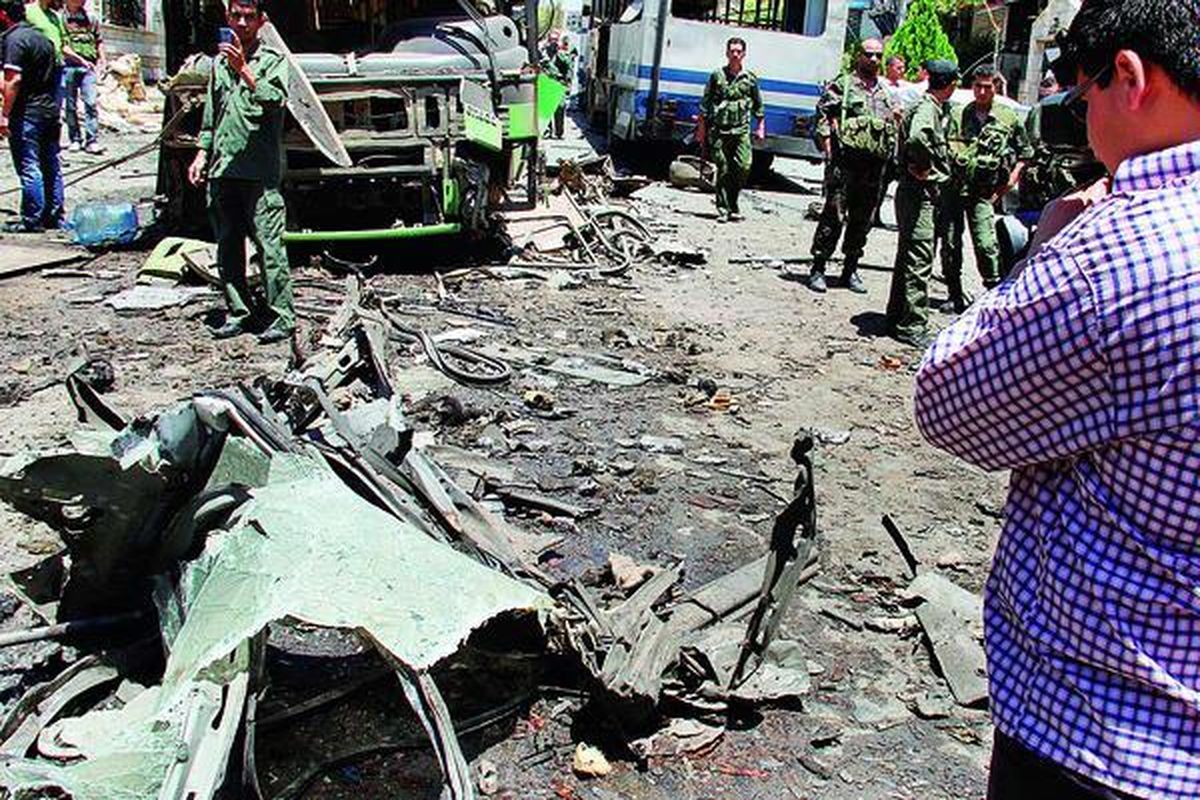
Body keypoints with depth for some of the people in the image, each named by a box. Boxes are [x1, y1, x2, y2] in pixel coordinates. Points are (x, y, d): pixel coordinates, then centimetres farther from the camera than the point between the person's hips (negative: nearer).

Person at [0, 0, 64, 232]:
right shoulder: (42, 37, 15)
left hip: (27, 112, -8)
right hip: (51, 109, 8)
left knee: (28, 166, -4)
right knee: (51, 164, 10)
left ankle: (32, 220, -1)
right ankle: (55, 216, 15)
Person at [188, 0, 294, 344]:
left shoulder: (273, 60, 1)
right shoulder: (219, 62, 18)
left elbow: (276, 100, -18)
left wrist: (244, 70, -27)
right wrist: (202, 154, 18)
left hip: (260, 170, -6)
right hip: (222, 170, 6)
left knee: (269, 245, -9)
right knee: (227, 247, 9)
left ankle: (282, 317, -4)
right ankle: (239, 313, 18)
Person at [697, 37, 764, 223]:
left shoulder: (750, 78, 10)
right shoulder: (717, 76, 5)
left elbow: (758, 106, 17)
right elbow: (705, 104, 6)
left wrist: (761, 127, 12)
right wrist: (702, 128, 2)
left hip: (741, 130, 1)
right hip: (719, 130, -1)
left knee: (744, 167, -10)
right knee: (723, 170, -2)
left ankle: (733, 205, 7)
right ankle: (723, 209, 5)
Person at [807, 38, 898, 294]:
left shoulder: (887, 92, 19)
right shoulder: (842, 85, 2)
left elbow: (894, 128, 28)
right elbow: (822, 116, -4)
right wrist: (828, 149, -10)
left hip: (875, 165, 6)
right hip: (845, 160, -6)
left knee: (863, 220, 8)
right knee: (834, 216, -8)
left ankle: (850, 270, 17)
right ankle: (818, 269, -2)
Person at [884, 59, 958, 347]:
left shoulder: (935, 109, 16)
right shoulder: (927, 109, -15)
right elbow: (916, 138, -36)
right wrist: (924, 167, -21)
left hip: (923, 192, 10)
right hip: (919, 191, -10)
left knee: (909, 257, 15)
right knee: (919, 259, -9)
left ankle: (897, 317, 24)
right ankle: (911, 326, -7)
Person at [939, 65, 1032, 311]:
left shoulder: (1009, 118, 6)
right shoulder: (958, 115, 8)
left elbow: (1025, 152, 13)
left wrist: (1010, 182, 5)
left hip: (983, 192, -2)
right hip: (953, 187, 2)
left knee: (985, 244, -13)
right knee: (950, 244, 3)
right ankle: (955, 294, 16)